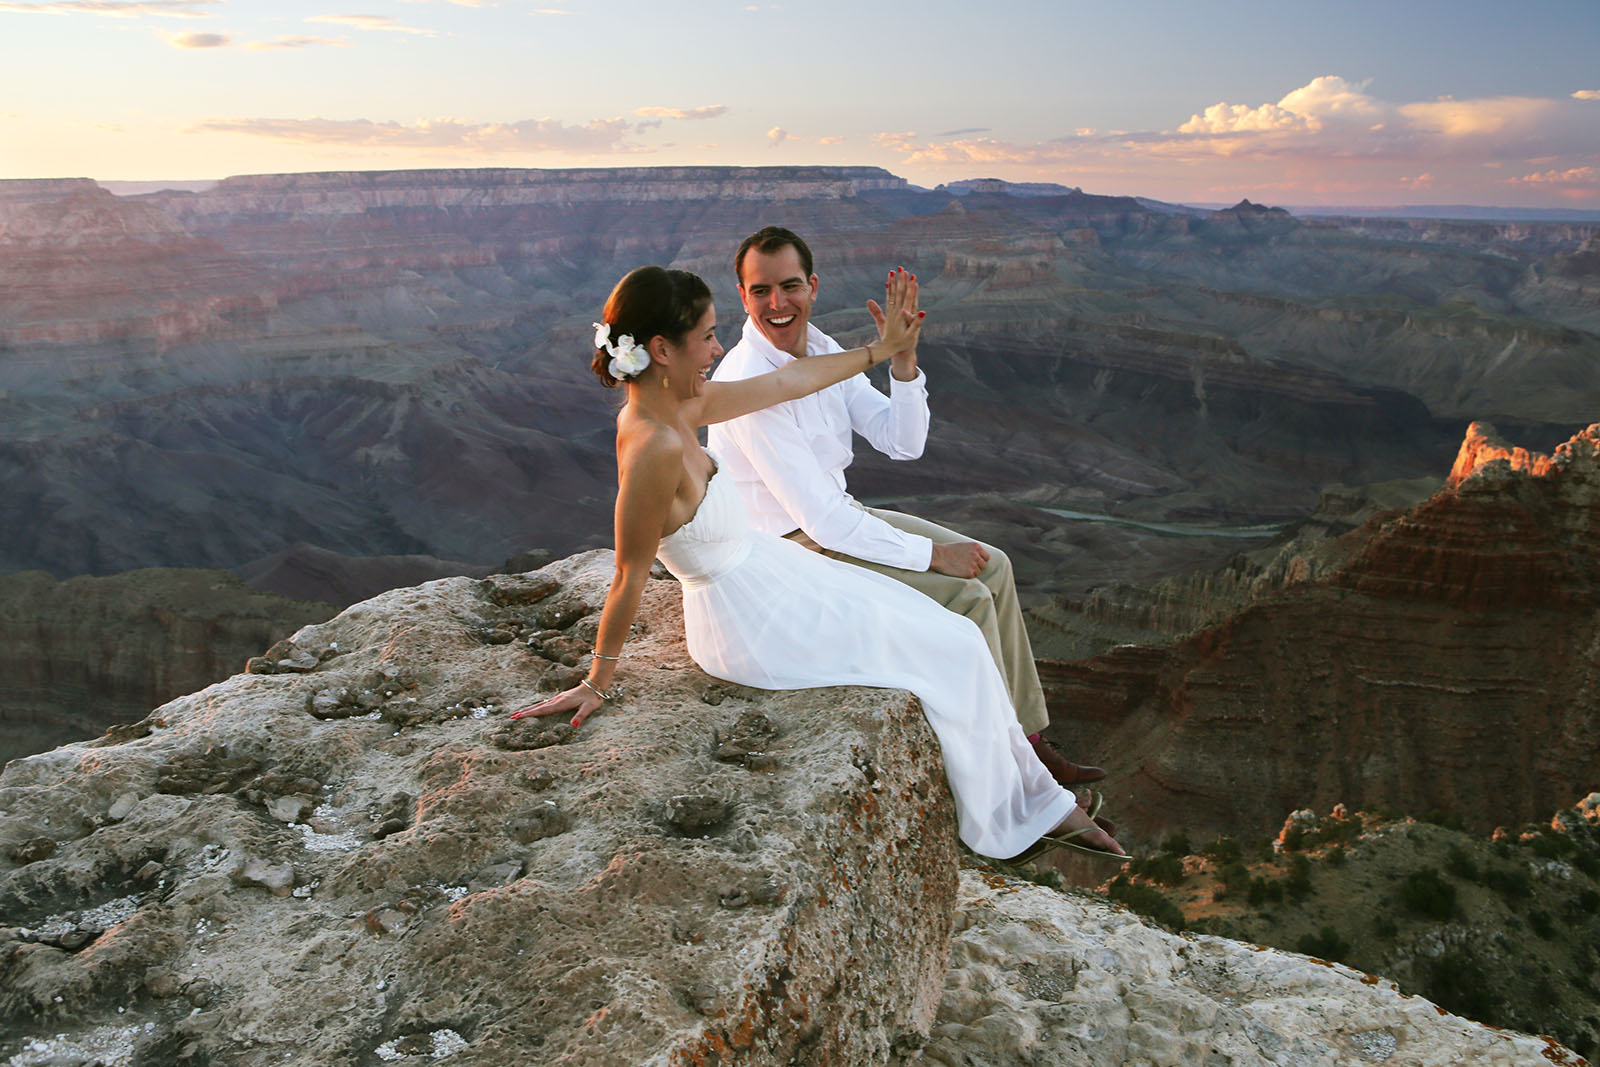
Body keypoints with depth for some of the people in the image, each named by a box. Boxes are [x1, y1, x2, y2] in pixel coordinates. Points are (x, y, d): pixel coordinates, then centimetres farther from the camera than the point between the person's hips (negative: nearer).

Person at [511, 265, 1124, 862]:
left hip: (768, 575, 10)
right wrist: (597, 683, -12)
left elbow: (786, 382, 9)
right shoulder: (655, 447, -30)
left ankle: (1040, 803, 26)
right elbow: (630, 577, -22)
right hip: (755, 628, -9)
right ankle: (1006, 824, 25)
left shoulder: (676, 404, -2)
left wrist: (883, 349, 16)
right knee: (955, 651, 2)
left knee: (945, 634, 12)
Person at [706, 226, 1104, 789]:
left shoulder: (822, 349, 0)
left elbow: (903, 443, -1)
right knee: (966, 597, -16)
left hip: (838, 515, 9)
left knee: (993, 566, 4)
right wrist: (930, 554, -22)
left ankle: (1026, 738, 13)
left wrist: (903, 359, -18)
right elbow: (820, 519, -27)